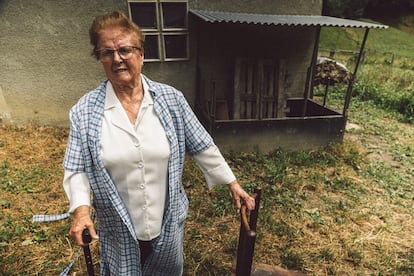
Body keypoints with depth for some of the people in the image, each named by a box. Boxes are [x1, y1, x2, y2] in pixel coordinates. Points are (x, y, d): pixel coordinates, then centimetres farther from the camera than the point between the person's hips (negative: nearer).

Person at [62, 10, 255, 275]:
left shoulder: (171, 99, -10)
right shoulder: (85, 111, -11)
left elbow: (202, 146, -5)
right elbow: (76, 168, -7)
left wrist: (233, 183, -3)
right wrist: (81, 209, -21)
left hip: (167, 220, 1)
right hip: (119, 228, 0)